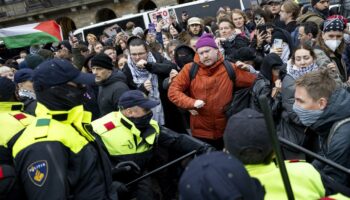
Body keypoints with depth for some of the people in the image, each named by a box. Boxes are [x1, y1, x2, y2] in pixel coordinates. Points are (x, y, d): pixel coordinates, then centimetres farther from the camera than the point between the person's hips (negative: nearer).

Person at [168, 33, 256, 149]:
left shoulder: (230, 69, -2)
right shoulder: (189, 69, -5)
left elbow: (255, 81, 5)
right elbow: (173, 91, -7)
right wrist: (191, 103, -18)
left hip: (225, 132, 1)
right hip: (200, 132, -1)